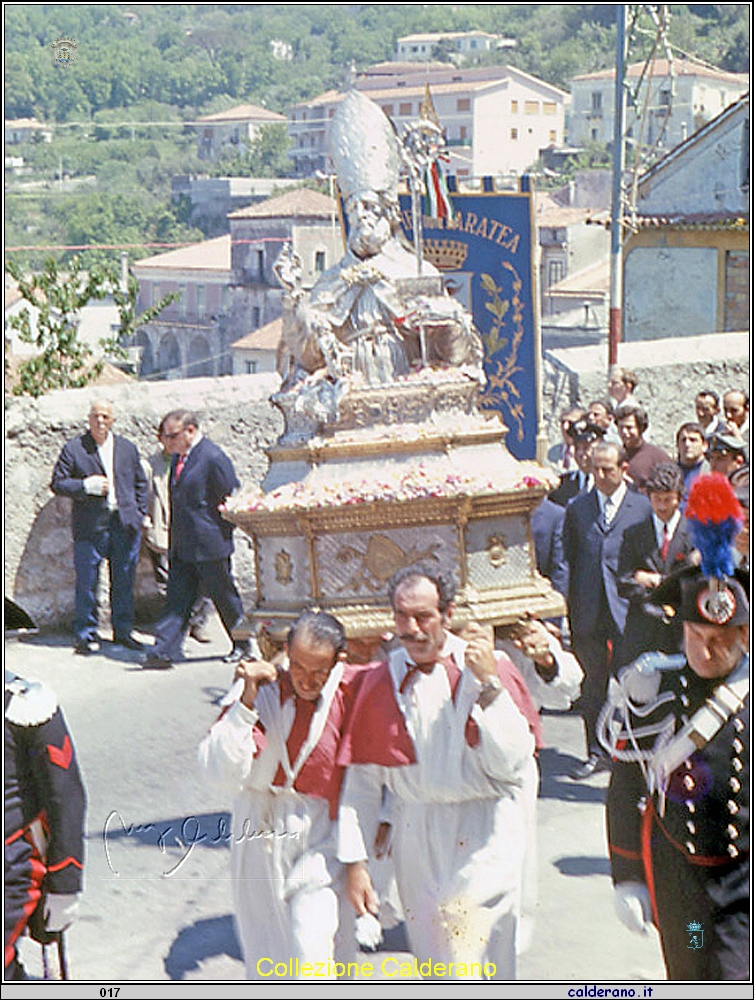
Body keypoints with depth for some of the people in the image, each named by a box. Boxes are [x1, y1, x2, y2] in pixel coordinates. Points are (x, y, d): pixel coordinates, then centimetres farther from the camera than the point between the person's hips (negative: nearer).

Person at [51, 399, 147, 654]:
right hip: (90, 526, -3)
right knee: (87, 582, 0)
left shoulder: (127, 448, 12)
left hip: (125, 525, 3)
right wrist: (87, 486, -16)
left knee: (124, 581, 9)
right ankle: (86, 635, 10)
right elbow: (57, 483, -2)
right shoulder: (74, 449, 1)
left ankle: (122, 631, 21)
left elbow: (140, 483, 19)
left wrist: (139, 513, 8)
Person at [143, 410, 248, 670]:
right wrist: (174, 540, 15)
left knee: (224, 596, 7)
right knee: (176, 599, 3)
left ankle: (242, 643, 26)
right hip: (182, 546, 7)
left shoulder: (213, 458, -16)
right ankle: (163, 652, 0)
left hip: (210, 545, -7)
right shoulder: (178, 456, 10)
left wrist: (222, 530, -7)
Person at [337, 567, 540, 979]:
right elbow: (361, 780, 7)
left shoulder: (491, 671, -3)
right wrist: (355, 861, 2)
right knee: (432, 957, 12)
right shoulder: (378, 684, 3)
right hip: (415, 838, 3)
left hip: (485, 837, -3)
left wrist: (488, 685, -19)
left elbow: (511, 762, -12)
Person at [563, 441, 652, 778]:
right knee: (593, 682, 8)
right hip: (588, 610, 2)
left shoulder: (643, 507, 3)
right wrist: (569, 611, 4)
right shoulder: (577, 507, 10)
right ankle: (596, 753, 18)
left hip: (627, 609, -2)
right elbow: (568, 560, 10)